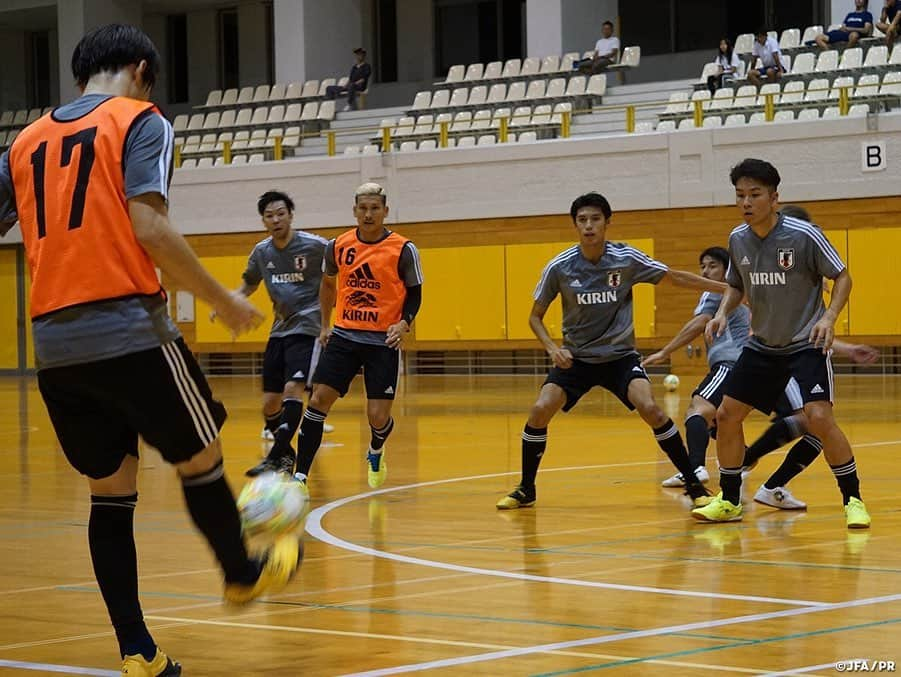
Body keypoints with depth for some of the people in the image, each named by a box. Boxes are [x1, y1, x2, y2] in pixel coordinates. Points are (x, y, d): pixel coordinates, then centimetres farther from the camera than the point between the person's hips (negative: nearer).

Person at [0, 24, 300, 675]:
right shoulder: (140, 121, -1)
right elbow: (149, 229, -13)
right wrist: (221, 300, -4)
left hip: (53, 345, 6)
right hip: (130, 332, -5)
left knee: (110, 490, 11)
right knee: (200, 457, 16)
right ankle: (243, 572, 35)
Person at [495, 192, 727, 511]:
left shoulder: (626, 258, -12)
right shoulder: (559, 267, -11)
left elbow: (676, 277, 0)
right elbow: (535, 317, 1)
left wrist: (727, 288, -3)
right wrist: (552, 348, -17)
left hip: (620, 355, -1)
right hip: (575, 357, 1)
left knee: (649, 408, -23)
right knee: (540, 410, -17)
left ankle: (694, 485, -10)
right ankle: (525, 490, 4)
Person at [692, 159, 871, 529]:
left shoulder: (804, 235, -18)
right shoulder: (738, 239, -2)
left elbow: (842, 277, -9)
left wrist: (829, 317, -24)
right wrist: (722, 312, -5)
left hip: (806, 343, -6)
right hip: (762, 345, 6)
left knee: (819, 418, -21)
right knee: (726, 415, 4)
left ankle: (853, 500, -6)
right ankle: (729, 501, 20)